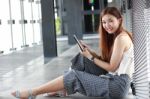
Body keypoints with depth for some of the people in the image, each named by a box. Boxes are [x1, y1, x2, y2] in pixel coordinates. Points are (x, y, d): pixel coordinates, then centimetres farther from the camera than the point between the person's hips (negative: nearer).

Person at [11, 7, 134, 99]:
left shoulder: (121, 38, -13)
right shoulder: (118, 37, 17)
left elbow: (112, 67, -13)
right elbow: (106, 61, 14)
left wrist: (90, 57, -4)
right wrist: (91, 52, 3)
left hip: (117, 85, -9)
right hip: (117, 81, 9)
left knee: (74, 76, -11)